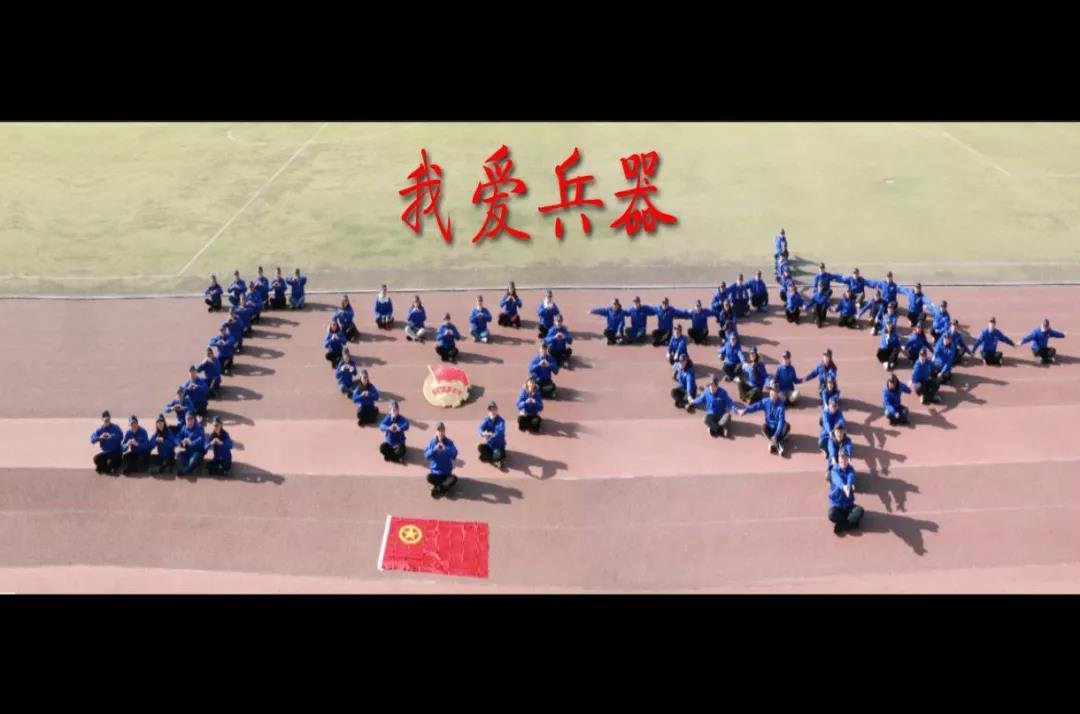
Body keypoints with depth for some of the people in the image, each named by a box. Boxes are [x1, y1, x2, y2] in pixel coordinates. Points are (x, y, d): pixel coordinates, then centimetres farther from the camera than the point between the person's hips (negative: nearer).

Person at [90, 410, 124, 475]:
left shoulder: (115, 428, -7)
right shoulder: (99, 430, 1)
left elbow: (120, 436, -25)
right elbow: (92, 440, -11)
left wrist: (111, 436, -42)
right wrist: (100, 437, -31)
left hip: (116, 452, -3)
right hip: (105, 453, 3)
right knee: (96, 458, -22)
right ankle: (110, 469, 0)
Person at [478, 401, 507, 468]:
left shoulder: (501, 421, -16)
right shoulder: (486, 419, -4)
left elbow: (500, 431, -34)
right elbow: (481, 427, -21)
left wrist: (493, 435, -57)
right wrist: (483, 433, -47)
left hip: (499, 445, -5)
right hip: (489, 444, 5)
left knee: (497, 455, -34)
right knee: (480, 447, -26)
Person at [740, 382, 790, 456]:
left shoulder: (780, 404, -22)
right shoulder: (766, 401, -11)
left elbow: (781, 421, -27)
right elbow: (756, 406, -25)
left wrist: (776, 436, -35)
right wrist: (744, 411, -44)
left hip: (779, 428, -2)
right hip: (770, 427, 2)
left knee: (787, 426, -33)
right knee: (764, 427, -30)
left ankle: (773, 443, -36)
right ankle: (777, 444, -34)